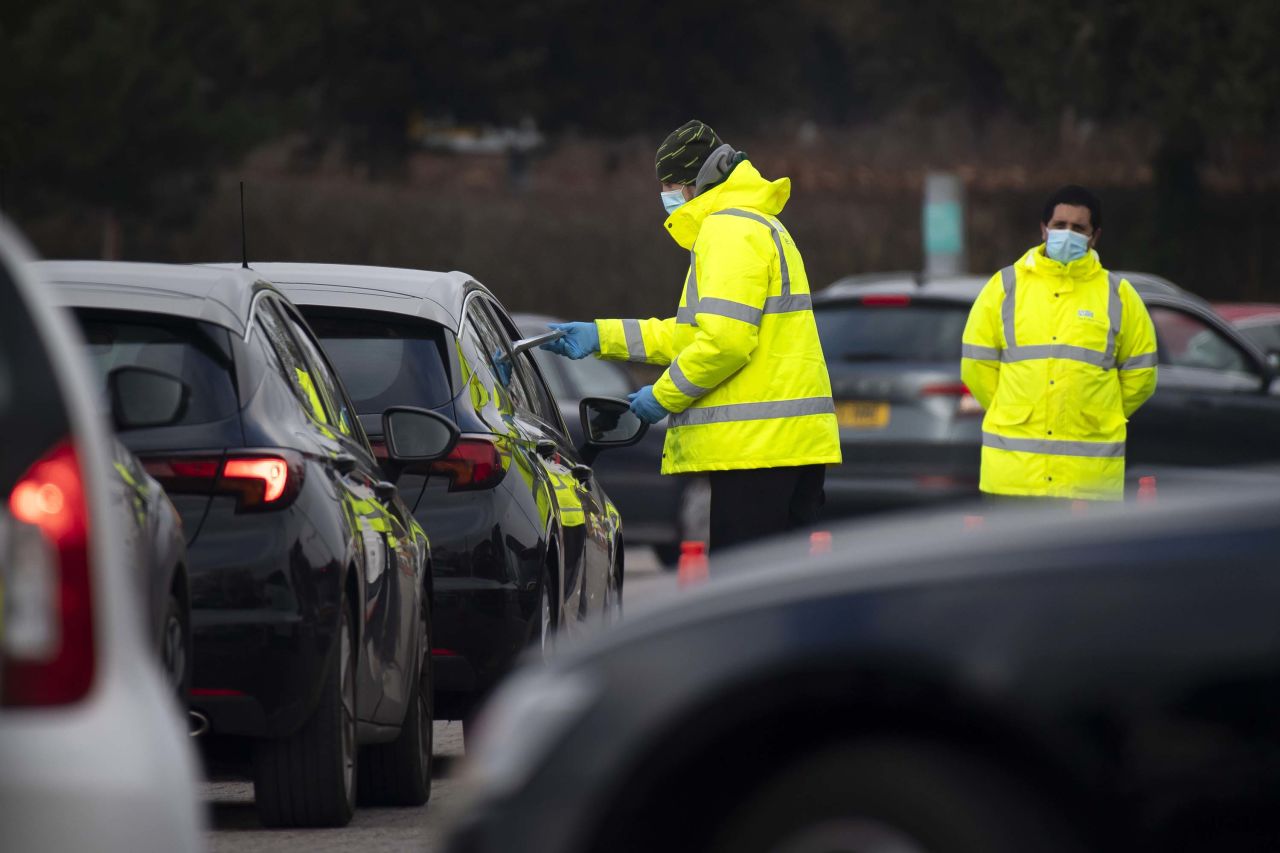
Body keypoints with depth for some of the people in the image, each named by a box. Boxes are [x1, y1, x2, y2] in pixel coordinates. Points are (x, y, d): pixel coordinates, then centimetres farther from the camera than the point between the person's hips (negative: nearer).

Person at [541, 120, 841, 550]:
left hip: (757, 443, -11)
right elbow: (691, 333, 26)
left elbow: (724, 340, -21)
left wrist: (664, 396, -9)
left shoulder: (729, 230, -10)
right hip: (798, 438, 11)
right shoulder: (762, 226, 24)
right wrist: (601, 337, 21)